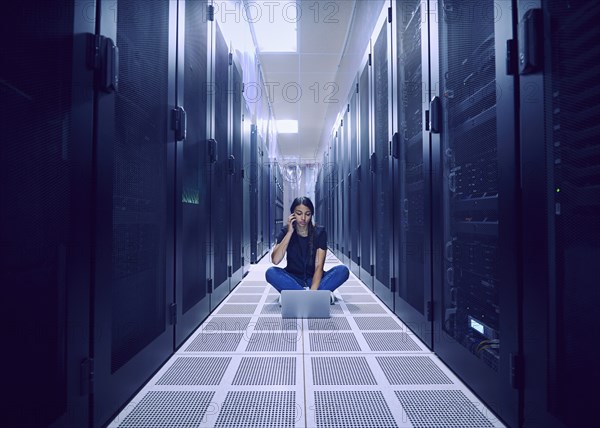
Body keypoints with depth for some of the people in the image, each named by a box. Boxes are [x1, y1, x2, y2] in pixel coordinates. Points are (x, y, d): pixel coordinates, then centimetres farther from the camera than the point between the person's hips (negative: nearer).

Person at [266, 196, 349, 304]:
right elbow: (275, 260, -20)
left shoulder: (319, 232, -7)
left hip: (314, 279, 0)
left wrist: (312, 291, -33)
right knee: (271, 272, -30)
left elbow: (319, 266, -16)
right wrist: (290, 232, -21)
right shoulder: (285, 231, -4)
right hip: (293, 279, 0)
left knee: (343, 270, -25)